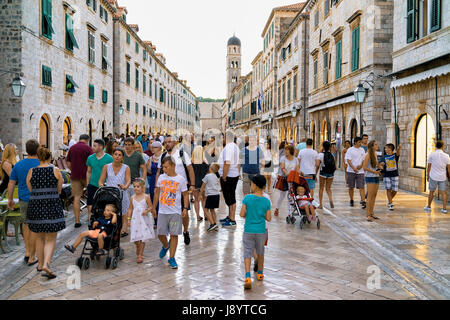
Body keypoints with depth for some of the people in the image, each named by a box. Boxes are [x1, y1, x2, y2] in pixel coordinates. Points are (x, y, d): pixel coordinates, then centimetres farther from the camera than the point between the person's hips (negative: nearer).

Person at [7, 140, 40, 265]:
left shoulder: (18, 165, 1)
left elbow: (11, 183, 5)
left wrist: (10, 199, 15)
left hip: (23, 200, 4)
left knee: (26, 224, 25)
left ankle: (27, 251, 21)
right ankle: (32, 258, 12)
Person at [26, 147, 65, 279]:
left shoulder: (31, 172, 2)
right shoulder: (56, 171, -3)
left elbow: (30, 190, 7)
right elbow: (59, 190, 3)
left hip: (35, 206, 3)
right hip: (52, 207, -3)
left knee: (39, 237, 18)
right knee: (51, 239, 2)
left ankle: (40, 264, 28)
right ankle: (46, 264, -14)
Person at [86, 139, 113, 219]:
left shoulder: (109, 158, -6)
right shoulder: (90, 158, 5)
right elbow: (88, 172, 13)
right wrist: (87, 184, 10)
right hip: (92, 185, 3)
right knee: (90, 205, 2)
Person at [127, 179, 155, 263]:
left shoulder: (146, 197, -5)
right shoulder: (132, 198, 4)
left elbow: (151, 207, -1)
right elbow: (130, 209, 10)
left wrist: (146, 211, -20)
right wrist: (129, 218, 6)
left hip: (144, 220, -3)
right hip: (135, 219, 3)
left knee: (142, 238, -1)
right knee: (135, 238, 5)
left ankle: (140, 255, 9)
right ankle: (138, 248, 36)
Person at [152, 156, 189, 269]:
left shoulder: (180, 179, -5)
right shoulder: (161, 177, 4)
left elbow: (185, 195, 1)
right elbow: (157, 193, 13)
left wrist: (185, 208, -10)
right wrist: (154, 208, 15)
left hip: (175, 212, -3)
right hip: (162, 211, 3)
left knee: (174, 234, -3)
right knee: (160, 234, 6)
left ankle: (172, 258, 8)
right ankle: (166, 246, 39)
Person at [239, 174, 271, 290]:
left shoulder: (247, 198, -10)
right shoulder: (266, 201, -5)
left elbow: (242, 214, -11)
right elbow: (268, 218, -4)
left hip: (248, 231, -2)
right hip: (261, 231, 2)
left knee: (247, 253, 3)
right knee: (260, 252, 21)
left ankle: (247, 277, -13)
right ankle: (260, 273, 37)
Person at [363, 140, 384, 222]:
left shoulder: (375, 154, 12)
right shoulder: (368, 155, -12)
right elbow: (364, 167, -16)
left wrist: (379, 165, 3)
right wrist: (374, 171, -19)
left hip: (376, 177, 8)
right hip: (370, 177, -8)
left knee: (374, 195, 10)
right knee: (370, 195, -8)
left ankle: (372, 212, 19)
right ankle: (368, 215, -5)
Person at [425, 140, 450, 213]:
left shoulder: (431, 155, -5)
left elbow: (428, 167, -1)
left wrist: (427, 176, 9)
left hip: (433, 177, -1)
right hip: (443, 177, 1)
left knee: (431, 192, 11)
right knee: (443, 192, 4)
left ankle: (429, 206, 22)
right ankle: (444, 208, 2)